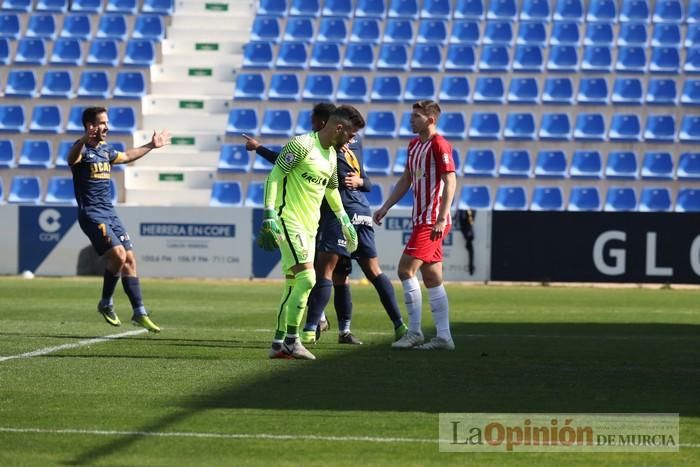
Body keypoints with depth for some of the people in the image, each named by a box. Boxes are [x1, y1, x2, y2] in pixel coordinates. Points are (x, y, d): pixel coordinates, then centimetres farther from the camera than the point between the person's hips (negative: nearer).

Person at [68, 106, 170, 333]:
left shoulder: (105, 149, 14)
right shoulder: (82, 149, -12)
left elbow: (127, 156, 36)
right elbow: (72, 158, -38)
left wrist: (151, 146, 43)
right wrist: (84, 140, -59)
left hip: (109, 213, 8)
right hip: (91, 214, -8)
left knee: (129, 260, 4)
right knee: (118, 255, -20)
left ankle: (139, 313, 10)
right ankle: (106, 303, -2)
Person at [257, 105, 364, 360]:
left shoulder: (332, 155, 14)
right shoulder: (302, 145, -13)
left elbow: (332, 189, 30)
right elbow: (274, 177, -16)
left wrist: (345, 222, 34)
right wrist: (270, 215, -22)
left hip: (309, 226, 9)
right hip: (289, 222, -9)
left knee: (293, 285, 8)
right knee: (306, 278, -17)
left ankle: (279, 343, 12)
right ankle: (291, 339, -10)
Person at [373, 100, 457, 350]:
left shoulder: (439, 144, -12)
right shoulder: (414, 145, 15)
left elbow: (450, 181, -17)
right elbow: (405, 181, 24)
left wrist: (441, 219, -24)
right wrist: (385, 208, 18)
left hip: (432, 220, -9)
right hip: (421, 219, 9)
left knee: (406, 269, -13)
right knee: (432, 280, 8)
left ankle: (414, 332, -10)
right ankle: (443, 336, 9)